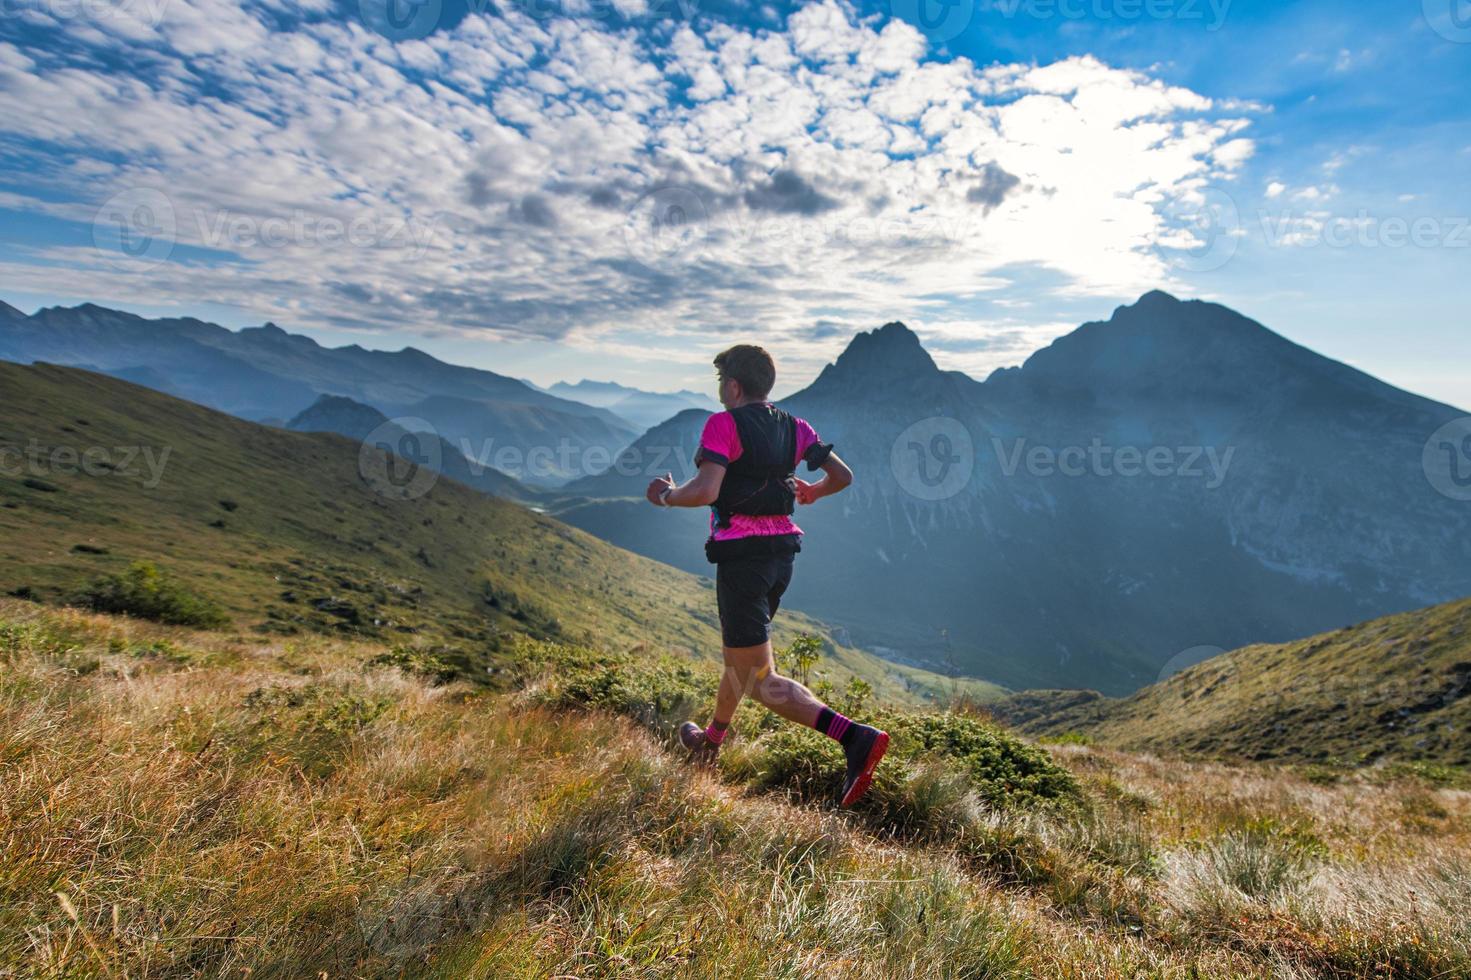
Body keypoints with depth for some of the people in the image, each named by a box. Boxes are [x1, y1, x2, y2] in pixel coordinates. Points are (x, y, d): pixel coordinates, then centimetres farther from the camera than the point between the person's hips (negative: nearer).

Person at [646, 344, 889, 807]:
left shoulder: (724, 425, -11)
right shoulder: (794, 427, 8)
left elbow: (705, 491, -23)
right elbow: (842, 476, 8)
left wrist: (665, 495, -4)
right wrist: (812, 492, 28)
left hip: (741, 555, -8)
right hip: (782, 552, 8)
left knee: (761, 680, -3)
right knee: (741, 652, 26)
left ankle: (856, 737, -15)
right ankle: (713, 738, 47)